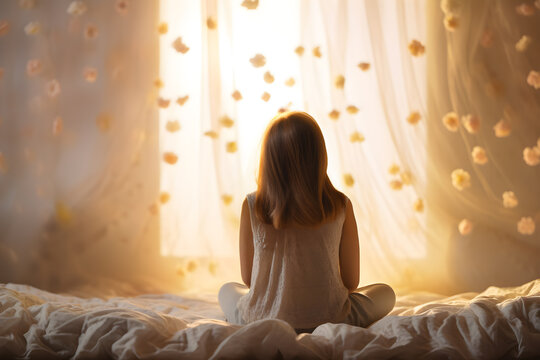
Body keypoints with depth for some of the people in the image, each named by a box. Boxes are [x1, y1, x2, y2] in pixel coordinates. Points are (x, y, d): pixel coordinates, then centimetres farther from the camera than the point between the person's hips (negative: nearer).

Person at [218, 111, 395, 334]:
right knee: (385, 293, 27)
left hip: (262, 321, 1)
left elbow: (248, 278, 3)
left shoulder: (252, 206, -8)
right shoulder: (340, 206, -9)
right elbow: (351, 281, -1)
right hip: (328, 321, 0)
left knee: (227, 290, 35)